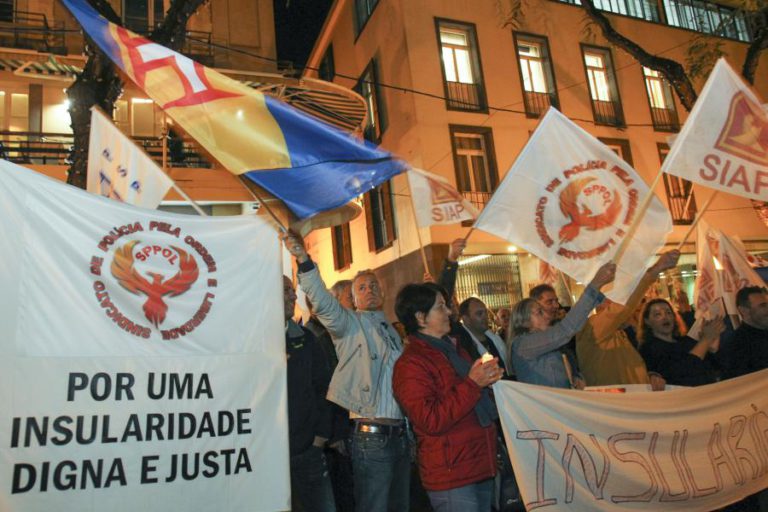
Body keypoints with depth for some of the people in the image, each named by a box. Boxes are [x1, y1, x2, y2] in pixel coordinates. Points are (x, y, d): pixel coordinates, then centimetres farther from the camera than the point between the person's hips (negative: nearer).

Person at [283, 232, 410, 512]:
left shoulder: (391, 329, 19)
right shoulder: (349, 323, -1)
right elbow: (323, 302, -22)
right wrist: (304, 261, -37)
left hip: (400, 434, 7)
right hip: (371, 434, -7)